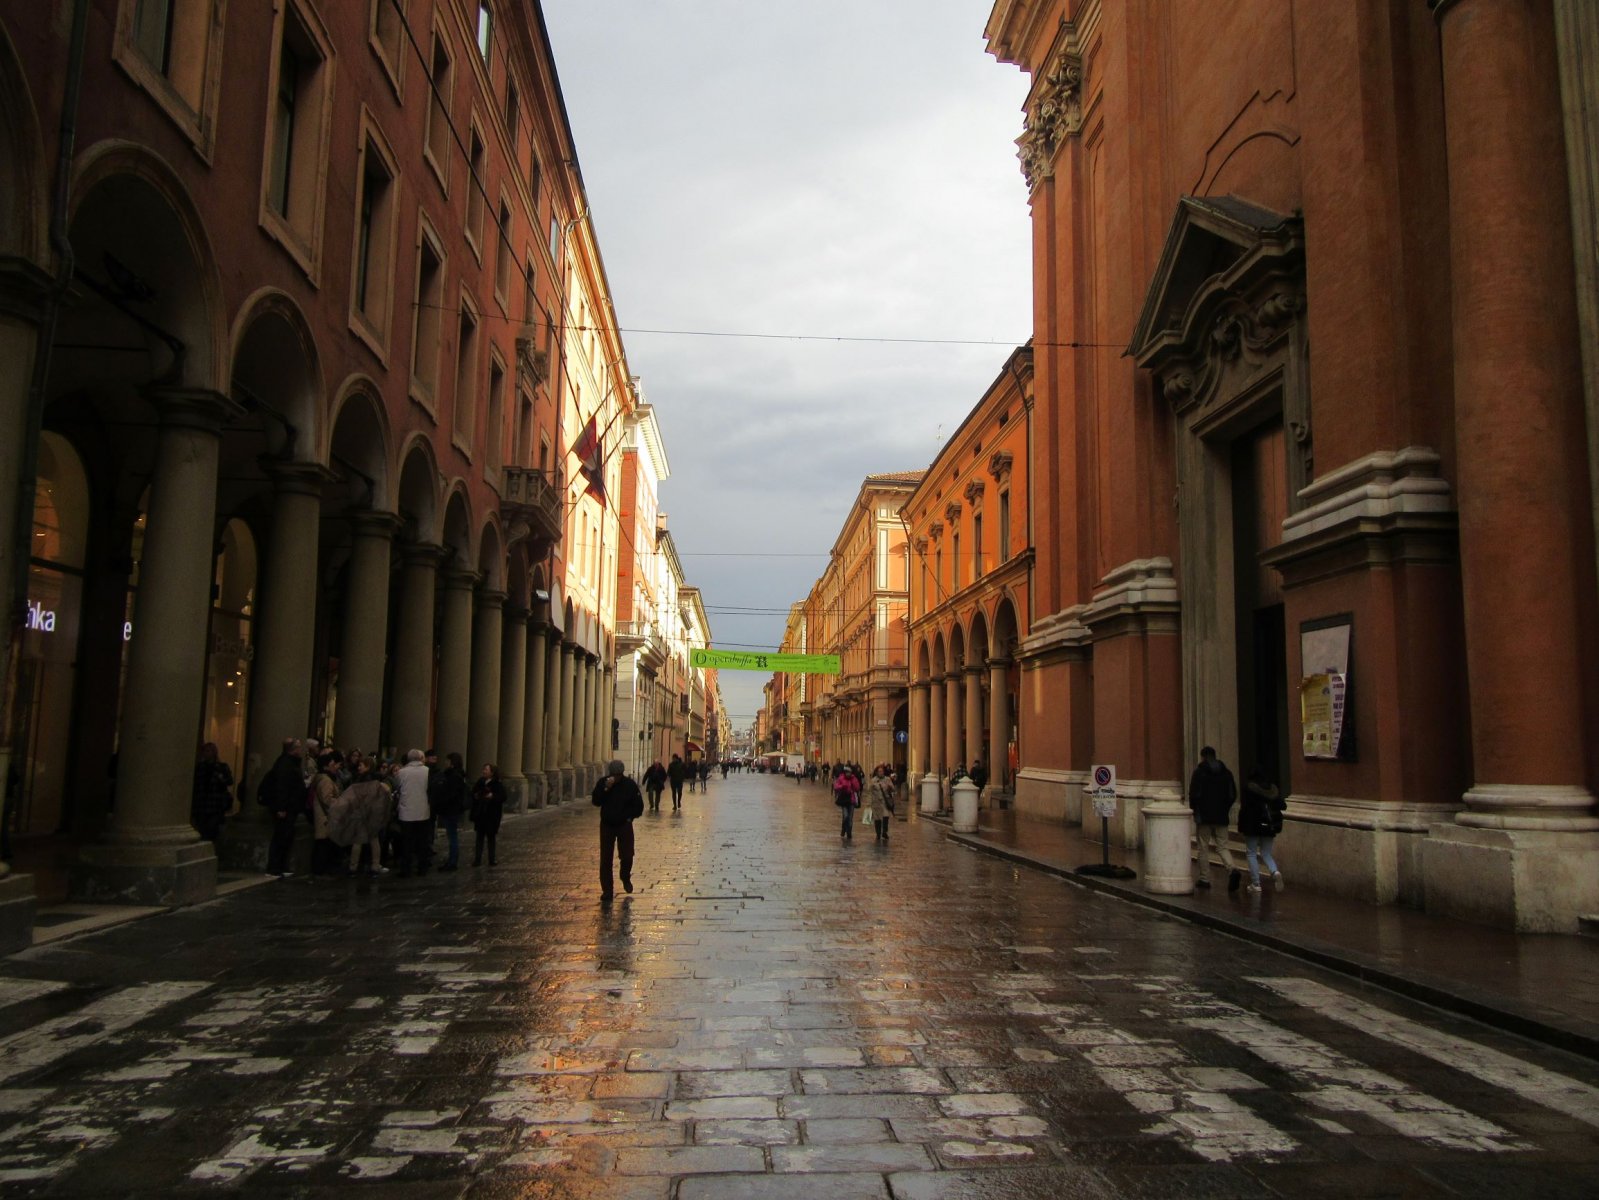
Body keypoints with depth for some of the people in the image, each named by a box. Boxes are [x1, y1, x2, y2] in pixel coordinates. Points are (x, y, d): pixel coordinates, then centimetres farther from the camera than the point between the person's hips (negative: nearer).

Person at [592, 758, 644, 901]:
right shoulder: (603, 783, -4)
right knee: (605, 860, -1)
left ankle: (626, 878, 31)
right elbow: (596, 802, -15)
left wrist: (627, 816, -10)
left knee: (627, 857, -1)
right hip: (607, 825, 1)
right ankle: (607, 891, 7)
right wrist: (605, 789, -25)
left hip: (624, 825, -1)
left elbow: (639, 807, -2)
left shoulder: (630, 785, -7)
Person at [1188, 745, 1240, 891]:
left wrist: (1194, 810, 4)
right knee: (1222, 846, 7)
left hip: (1203, 816, -4)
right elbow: (1233, 795, 8)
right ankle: (1233, 868, -18)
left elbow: (1193, 794, -11)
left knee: (1203, 848, 6)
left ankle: (1204, 879, 8)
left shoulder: (1199, 772, -7)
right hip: (1221, 817, 4)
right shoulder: (1226, 772, 7)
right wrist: (1224, 809, 17)